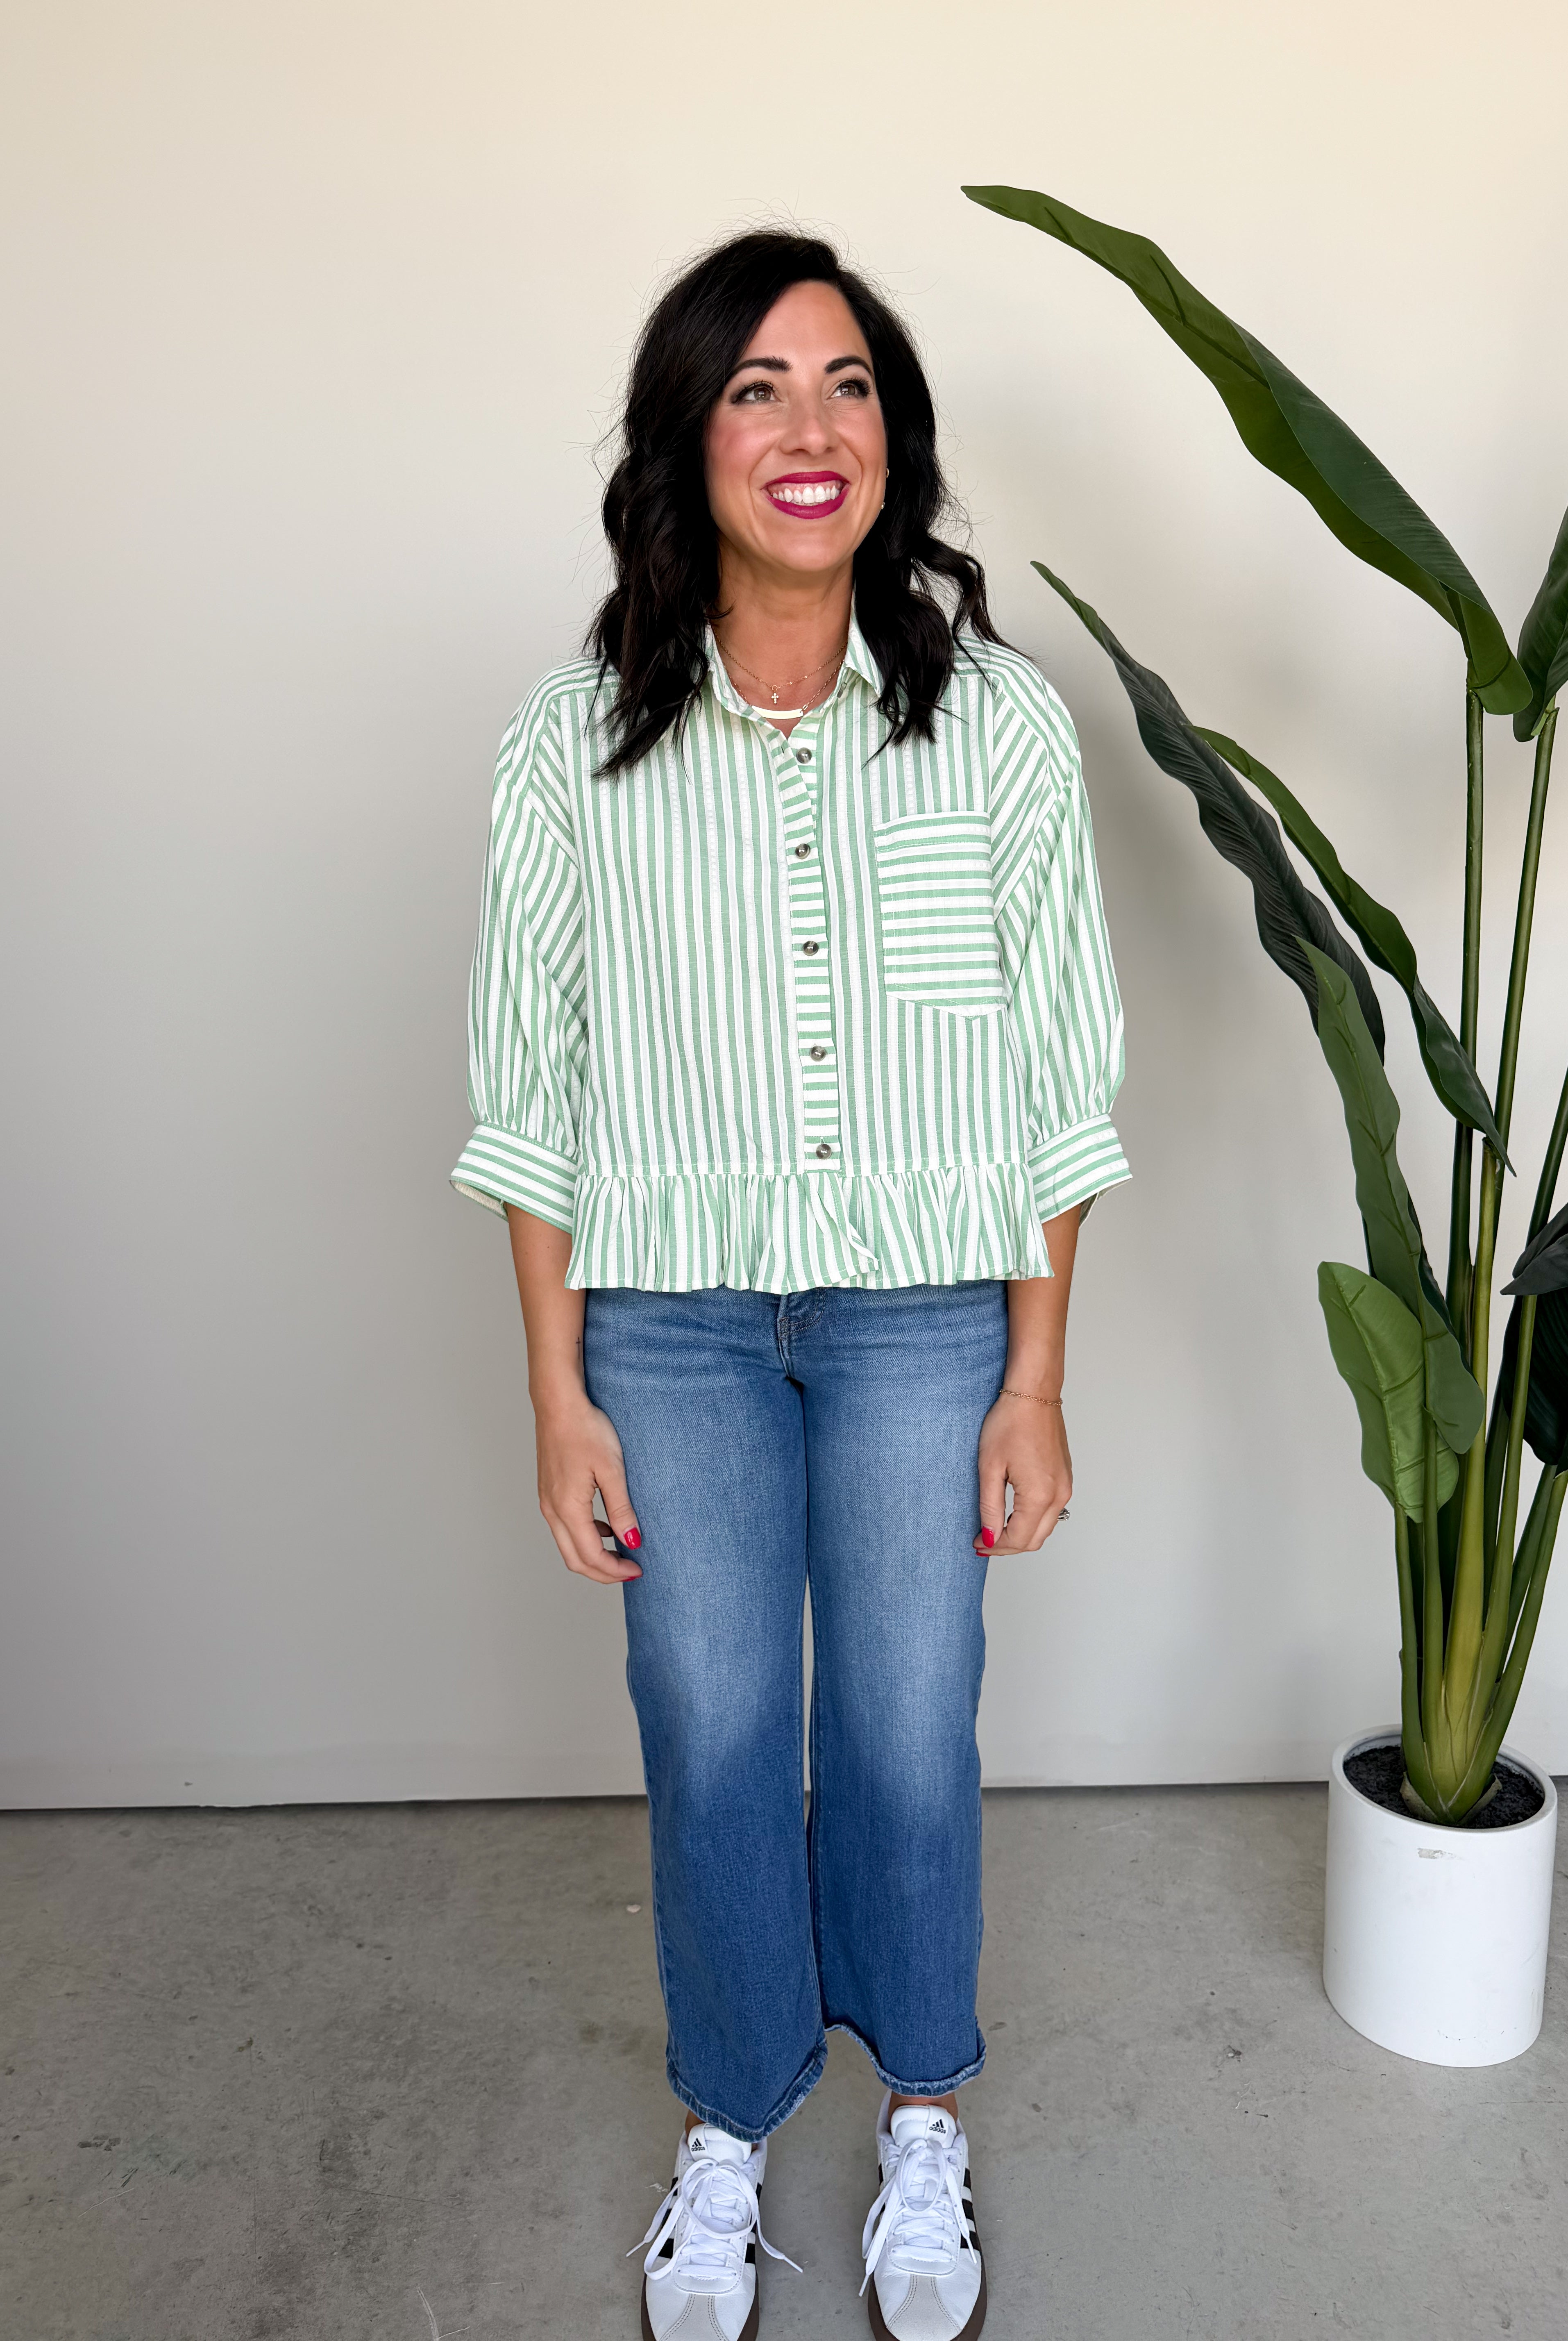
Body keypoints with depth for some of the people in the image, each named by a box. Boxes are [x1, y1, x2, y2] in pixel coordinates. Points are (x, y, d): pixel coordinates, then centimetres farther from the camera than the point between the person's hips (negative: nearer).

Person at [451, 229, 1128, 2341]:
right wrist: (560, 1395, -2)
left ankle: (924, 2119, 42)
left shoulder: (998, 721, -6)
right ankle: (730, 2128, 41)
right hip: (670, 1319, 1)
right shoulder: (577, 742, -6)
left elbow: (1060, 1076, -2)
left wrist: (1036, 1383, -2)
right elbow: (533, 1090, -1)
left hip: (924, 1314, 0)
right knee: (712, 1744, 13)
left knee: (910, 1741, 12)